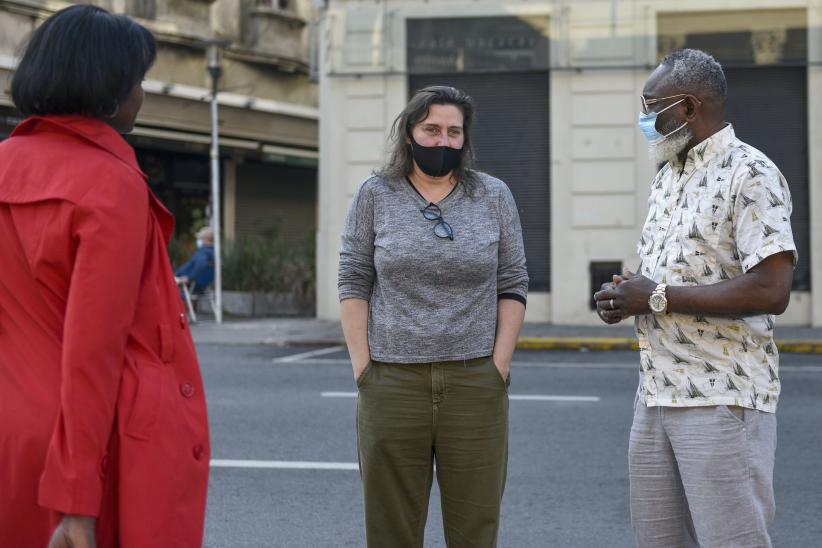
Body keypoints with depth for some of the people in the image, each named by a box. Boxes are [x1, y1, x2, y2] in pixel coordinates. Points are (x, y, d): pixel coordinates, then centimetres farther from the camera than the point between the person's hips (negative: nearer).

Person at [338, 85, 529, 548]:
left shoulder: (494, 196, 7)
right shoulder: (375, 196, 5)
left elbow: (513, 285, 6)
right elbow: (353, 281, 4)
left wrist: (499, 364, -3)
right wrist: (362, 365, -4)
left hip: (475, 383, 0)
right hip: (392, 383, 0)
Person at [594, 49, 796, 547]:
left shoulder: (750, 174, -11)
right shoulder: (668, 176, 16)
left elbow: (771, 291, -21)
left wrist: (657, 299, -17)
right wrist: (623, 296, 2)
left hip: (723, 398, -9)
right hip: (656, 392, 9)